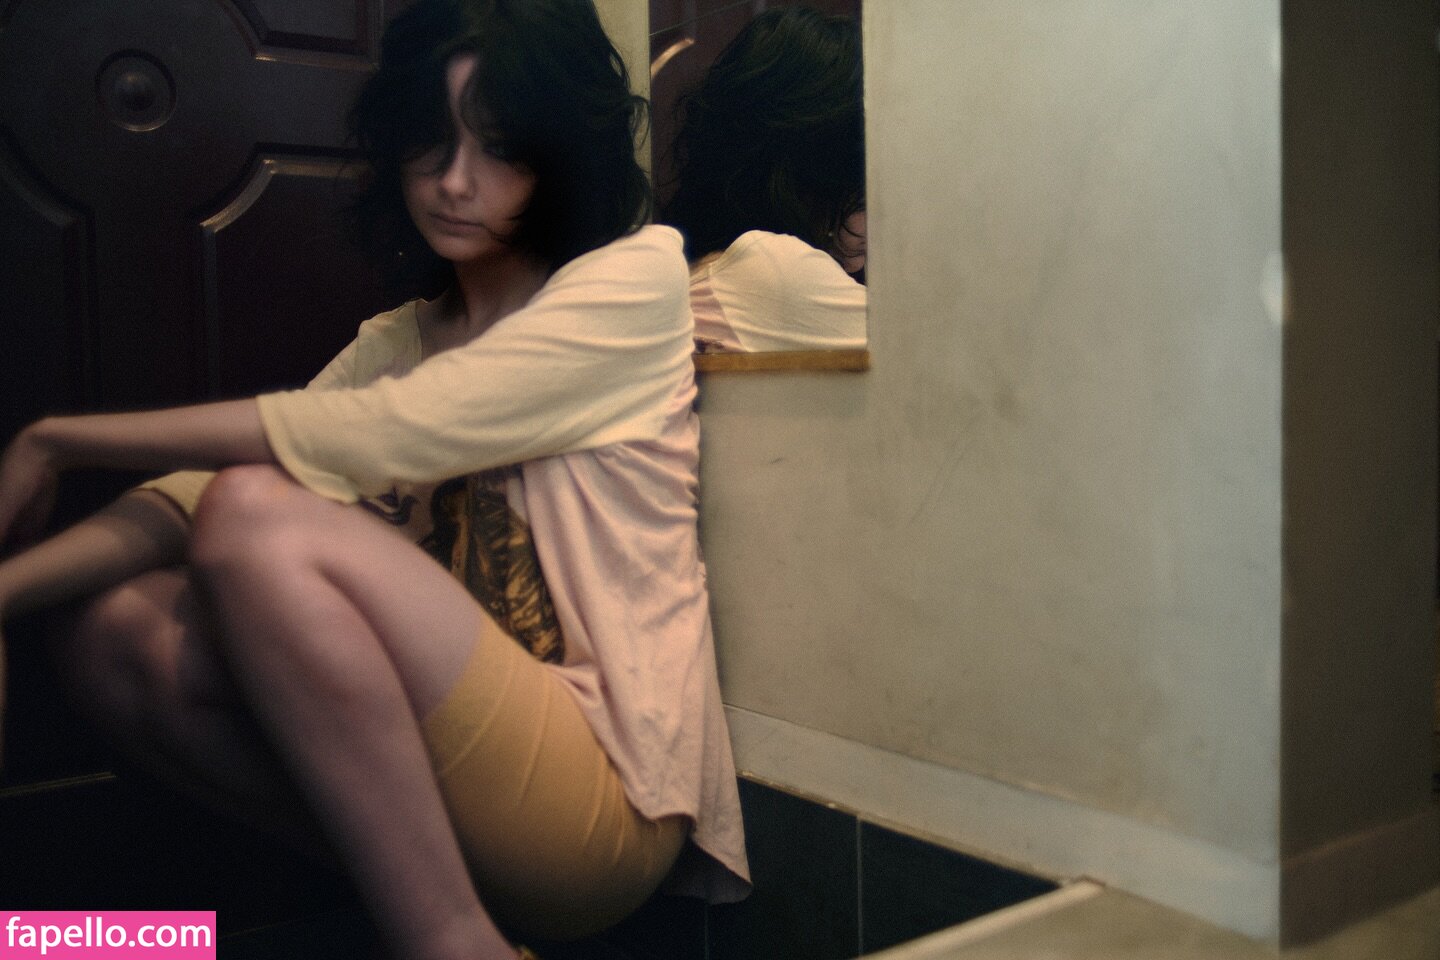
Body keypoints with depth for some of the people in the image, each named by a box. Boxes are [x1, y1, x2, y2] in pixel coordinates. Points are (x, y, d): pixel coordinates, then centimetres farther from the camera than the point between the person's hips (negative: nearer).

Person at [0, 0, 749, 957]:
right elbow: (196, 492, 5)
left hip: (603, 794, -6)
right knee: (122, 636, -7)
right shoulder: (401, 340, 17)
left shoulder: (633, 277, -3)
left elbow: (372, 438, -14)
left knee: (255, 512, -21)